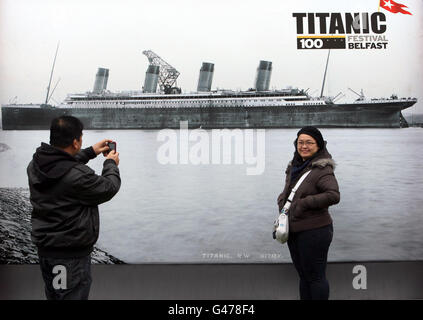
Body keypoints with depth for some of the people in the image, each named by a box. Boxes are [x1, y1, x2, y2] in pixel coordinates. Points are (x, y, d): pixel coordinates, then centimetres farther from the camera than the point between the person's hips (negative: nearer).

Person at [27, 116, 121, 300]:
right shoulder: (78, 176, -29)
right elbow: (108, 188, -13)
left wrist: (91, 152, 15)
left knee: (53, 295, 24)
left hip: (44, 248, 8)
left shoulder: (35, 165, -6)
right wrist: (111, 164, 5)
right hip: (72, 254, -8)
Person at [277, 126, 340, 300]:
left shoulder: (322, 169, -14)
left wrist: (304, 203, -23)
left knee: (315, 276, 3)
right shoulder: (293, 167, 11)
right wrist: (282, 201, 3)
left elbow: (333, 195, -26)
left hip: (315, 231, -8)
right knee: (303, 275, 21)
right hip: (293, 231, 8)